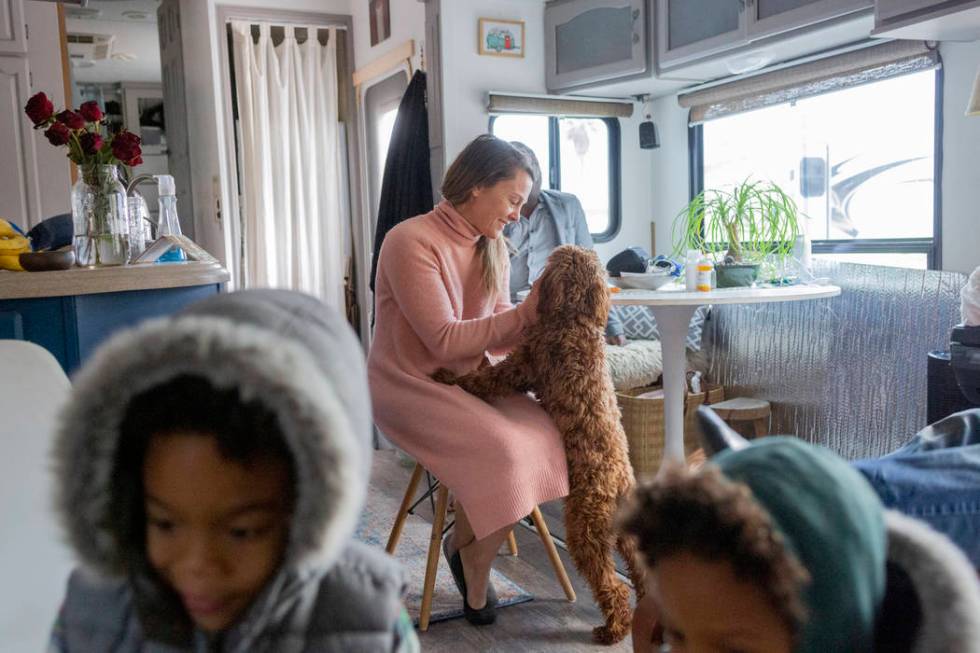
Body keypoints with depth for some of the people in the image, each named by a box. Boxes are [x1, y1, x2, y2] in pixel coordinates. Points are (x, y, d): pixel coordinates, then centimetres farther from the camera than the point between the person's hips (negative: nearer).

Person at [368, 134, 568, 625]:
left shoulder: (492, 248, 6)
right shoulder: (412, 242, -18)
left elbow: (499, 332, 5)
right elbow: (444, 341, -21)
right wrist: (523, 314, -20)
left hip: (468, 381, 7)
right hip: (410, 385, -7)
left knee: (543, 434, -19)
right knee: (503, 449, -29)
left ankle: (470, 555, 4)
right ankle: (464, 545, 5)